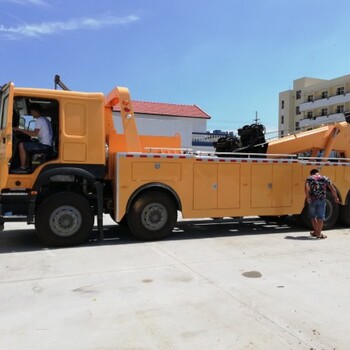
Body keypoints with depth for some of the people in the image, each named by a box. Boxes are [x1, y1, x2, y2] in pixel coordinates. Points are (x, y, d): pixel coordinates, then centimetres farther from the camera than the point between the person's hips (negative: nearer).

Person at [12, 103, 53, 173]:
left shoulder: (39, 120, -9)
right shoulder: (45, 120, 20)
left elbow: (34, 134, -19)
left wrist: (20, 129, -14)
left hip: (44, 145, -10)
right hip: (47, 145, 10)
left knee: (21, 145, -12)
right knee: (26, 145, 22)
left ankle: (23, 168, -10)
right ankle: (27, 166, 17)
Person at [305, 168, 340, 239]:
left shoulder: (309, 178, 7)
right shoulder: (325, 178, 9)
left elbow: (307, 187, -14)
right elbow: (333, 189, 5)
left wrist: (307, 197, -17)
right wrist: (336, 198, 17)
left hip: (312, 200, 0)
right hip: (322, 200, 0)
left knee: (313, 216, 16)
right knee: (320, 217, 7)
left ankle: (316, 232, 24)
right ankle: (319, 234, 10)